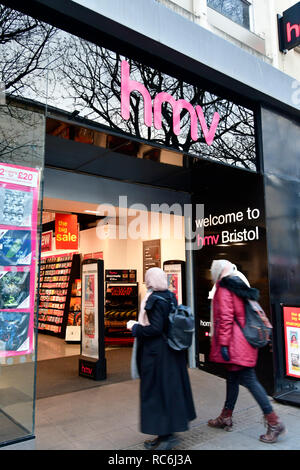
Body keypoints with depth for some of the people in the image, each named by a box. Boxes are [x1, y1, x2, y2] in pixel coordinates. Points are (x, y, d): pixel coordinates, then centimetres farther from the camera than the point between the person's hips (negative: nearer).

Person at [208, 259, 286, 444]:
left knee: (248, 379, -6)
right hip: (244, 341, 10)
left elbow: (225, 318, -19)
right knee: (232, 378, 16)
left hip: (235, 344, -9)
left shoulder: (224, 289, -11)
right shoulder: (240, 287, 15)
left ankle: (274, 423, -2)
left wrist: (223, 344, -19)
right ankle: (226, 418, 28)